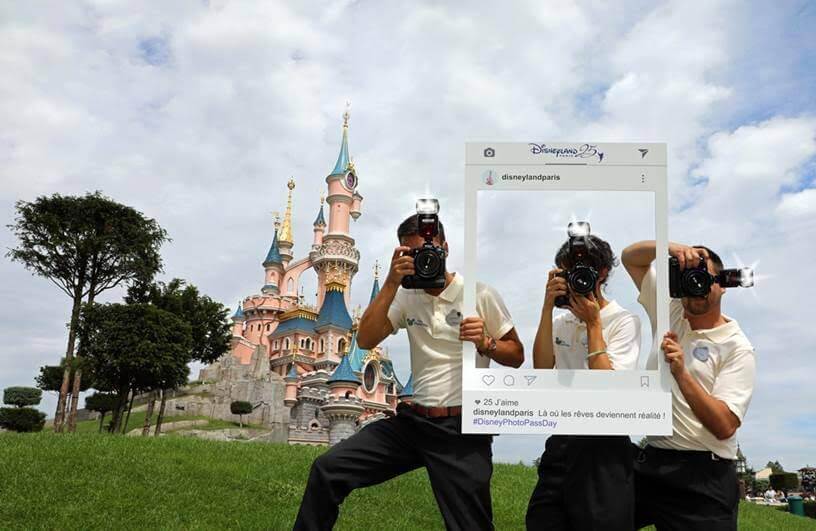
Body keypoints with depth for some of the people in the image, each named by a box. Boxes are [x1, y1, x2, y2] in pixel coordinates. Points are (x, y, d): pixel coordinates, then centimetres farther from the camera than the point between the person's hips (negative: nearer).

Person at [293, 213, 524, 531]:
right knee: (327, 469, -5)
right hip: (413, 420, 4)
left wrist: (485, 343, -17)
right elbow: (365, 341, -5)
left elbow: (516, 356, 4)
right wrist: (391, 283, -12)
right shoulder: (407, 297, 8)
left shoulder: (480, 295, -3)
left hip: (463, 430, -3)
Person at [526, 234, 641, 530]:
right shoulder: (562, 320, 11)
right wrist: (548, 307, -8)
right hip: (560, 441, 6)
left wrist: (593, 323, -14)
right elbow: (541, 368, -5)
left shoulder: (624, 321, -6)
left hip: (602, 444, -5)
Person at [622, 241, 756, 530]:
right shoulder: (671, 313, 7)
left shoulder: (737, 347, -8)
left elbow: (725, 426, -17)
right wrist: (672, 247, -11)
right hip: (650, 461, 5)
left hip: (703, 475, -5)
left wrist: (681, 373, -25)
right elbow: (630, 257, 9)